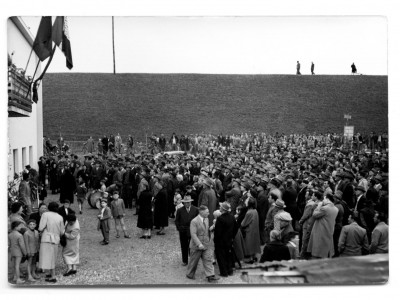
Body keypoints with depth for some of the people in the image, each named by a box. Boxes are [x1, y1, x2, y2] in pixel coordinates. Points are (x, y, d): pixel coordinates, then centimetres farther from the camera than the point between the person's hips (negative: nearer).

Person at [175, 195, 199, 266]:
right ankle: (184, 261, 20)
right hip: (183, 232, 1)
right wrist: (179, 228, -5)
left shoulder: (195, 210, 0)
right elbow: (176, 221, 6)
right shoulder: (180, 210, 1)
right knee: (184, 247, 8)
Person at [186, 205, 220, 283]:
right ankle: (189, 274, 28)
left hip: (207, 244, 6)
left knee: (208, 259, -1)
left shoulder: (206, 219, 6)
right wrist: (199, 244, -28)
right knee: (194, 261, 8)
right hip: (197, 246, -6)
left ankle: (210, 276, 0)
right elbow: (193, 234, -21)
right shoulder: (194, 221, -17)